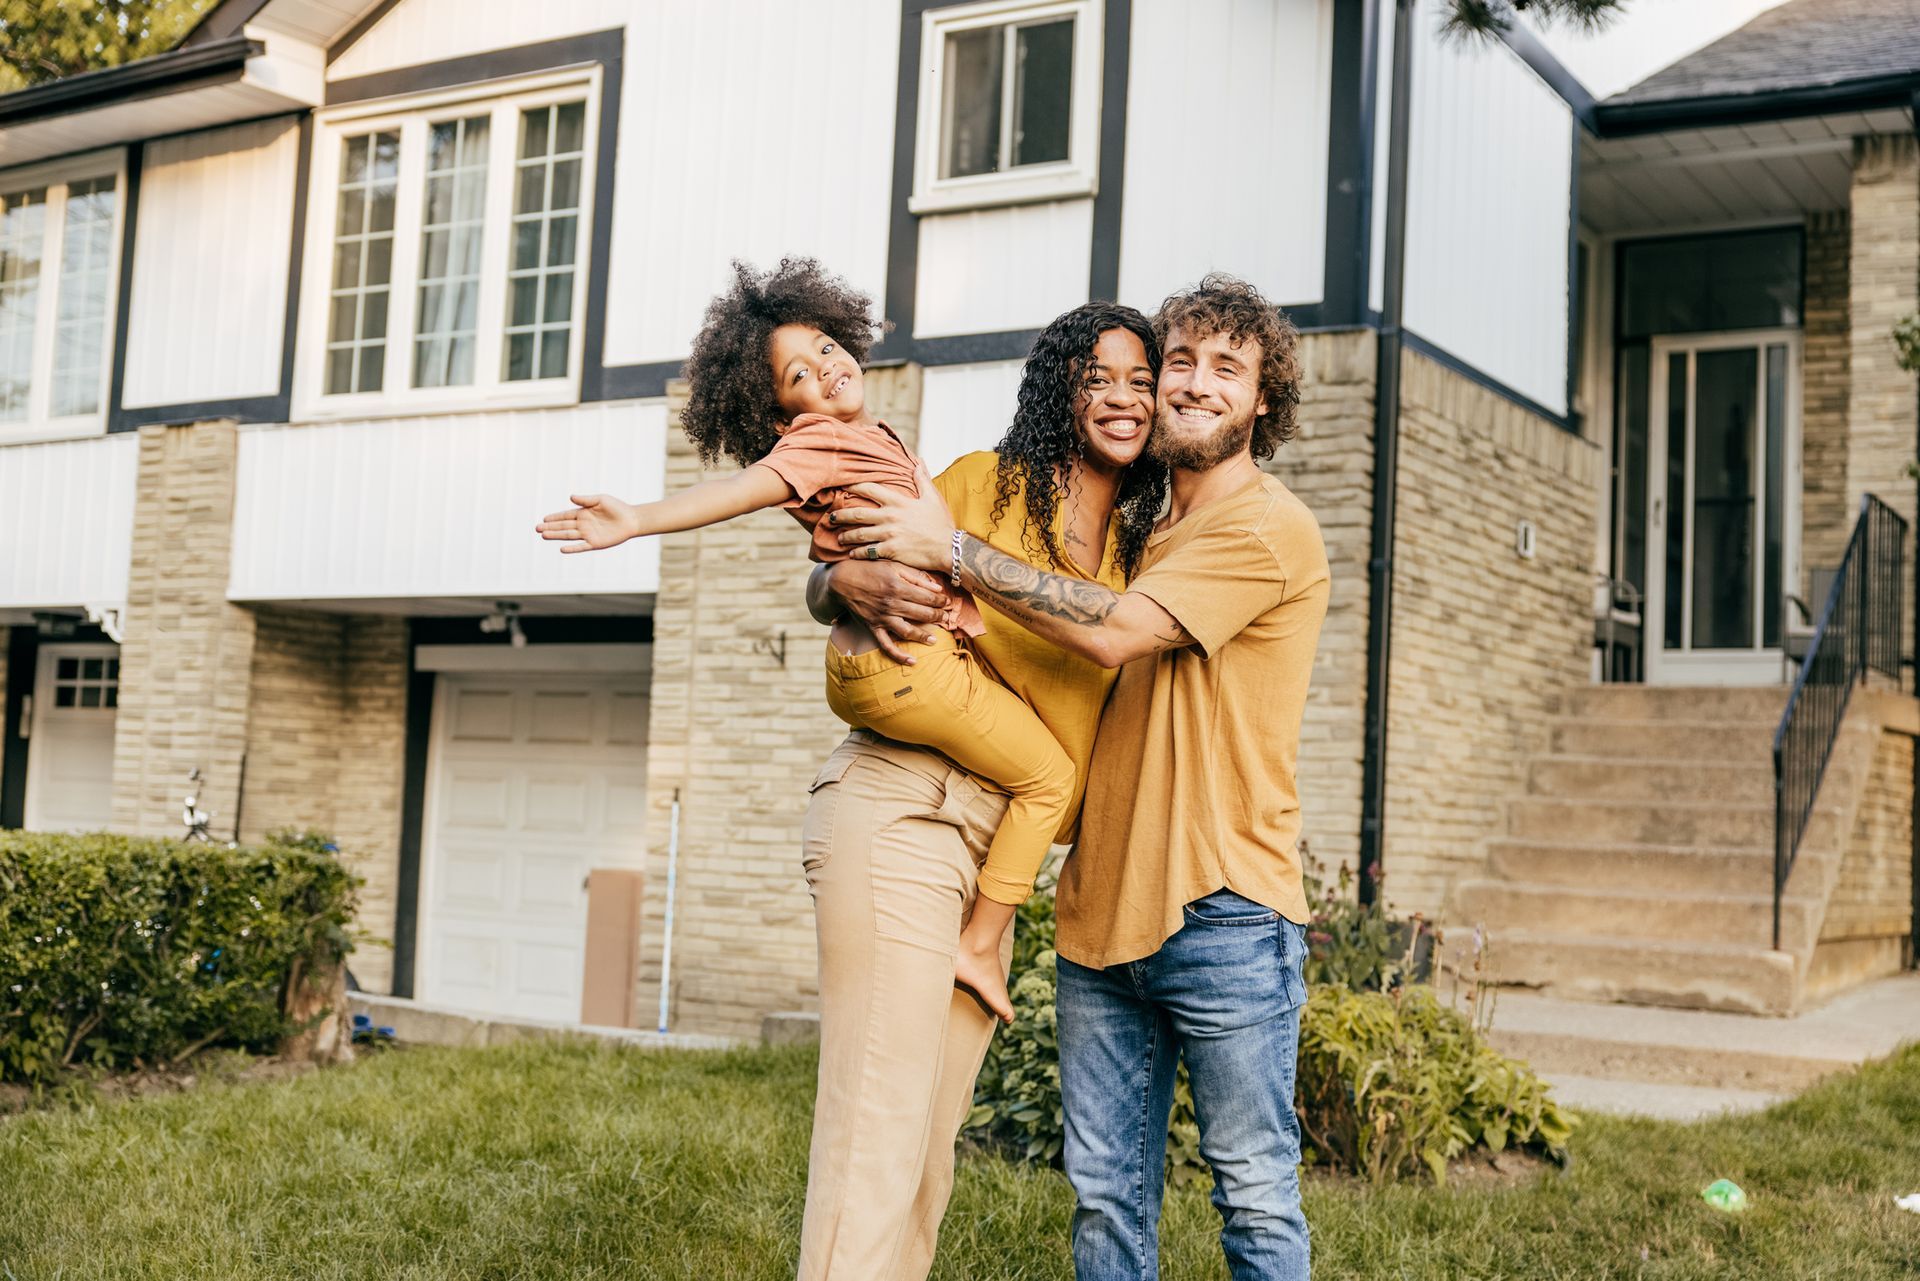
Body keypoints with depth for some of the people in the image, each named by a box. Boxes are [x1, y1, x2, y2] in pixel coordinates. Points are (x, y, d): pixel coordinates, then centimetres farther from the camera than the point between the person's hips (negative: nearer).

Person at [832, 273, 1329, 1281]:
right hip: (1103, 908, 7)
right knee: (1105, 1196, 8)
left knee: (1256, 1197, 2)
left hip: (1224, 917, -7)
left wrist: (951, 551, -12)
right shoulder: (1144, 533, 19)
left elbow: (1116, 631, -17)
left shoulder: (1268, 529, -7)